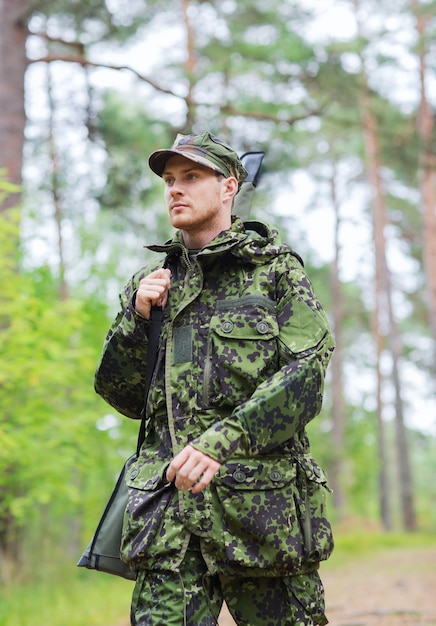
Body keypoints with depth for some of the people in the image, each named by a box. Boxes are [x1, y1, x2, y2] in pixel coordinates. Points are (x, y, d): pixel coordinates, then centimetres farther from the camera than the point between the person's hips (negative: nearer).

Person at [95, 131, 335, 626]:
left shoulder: (276, 268, 5)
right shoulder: (152, 282, 16)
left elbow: (305, 375, -8)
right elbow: (125, 397, 16)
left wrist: (222, 441, -20)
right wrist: (137, 317, 0)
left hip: (262, 497, -2)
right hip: (170, 505, 3)